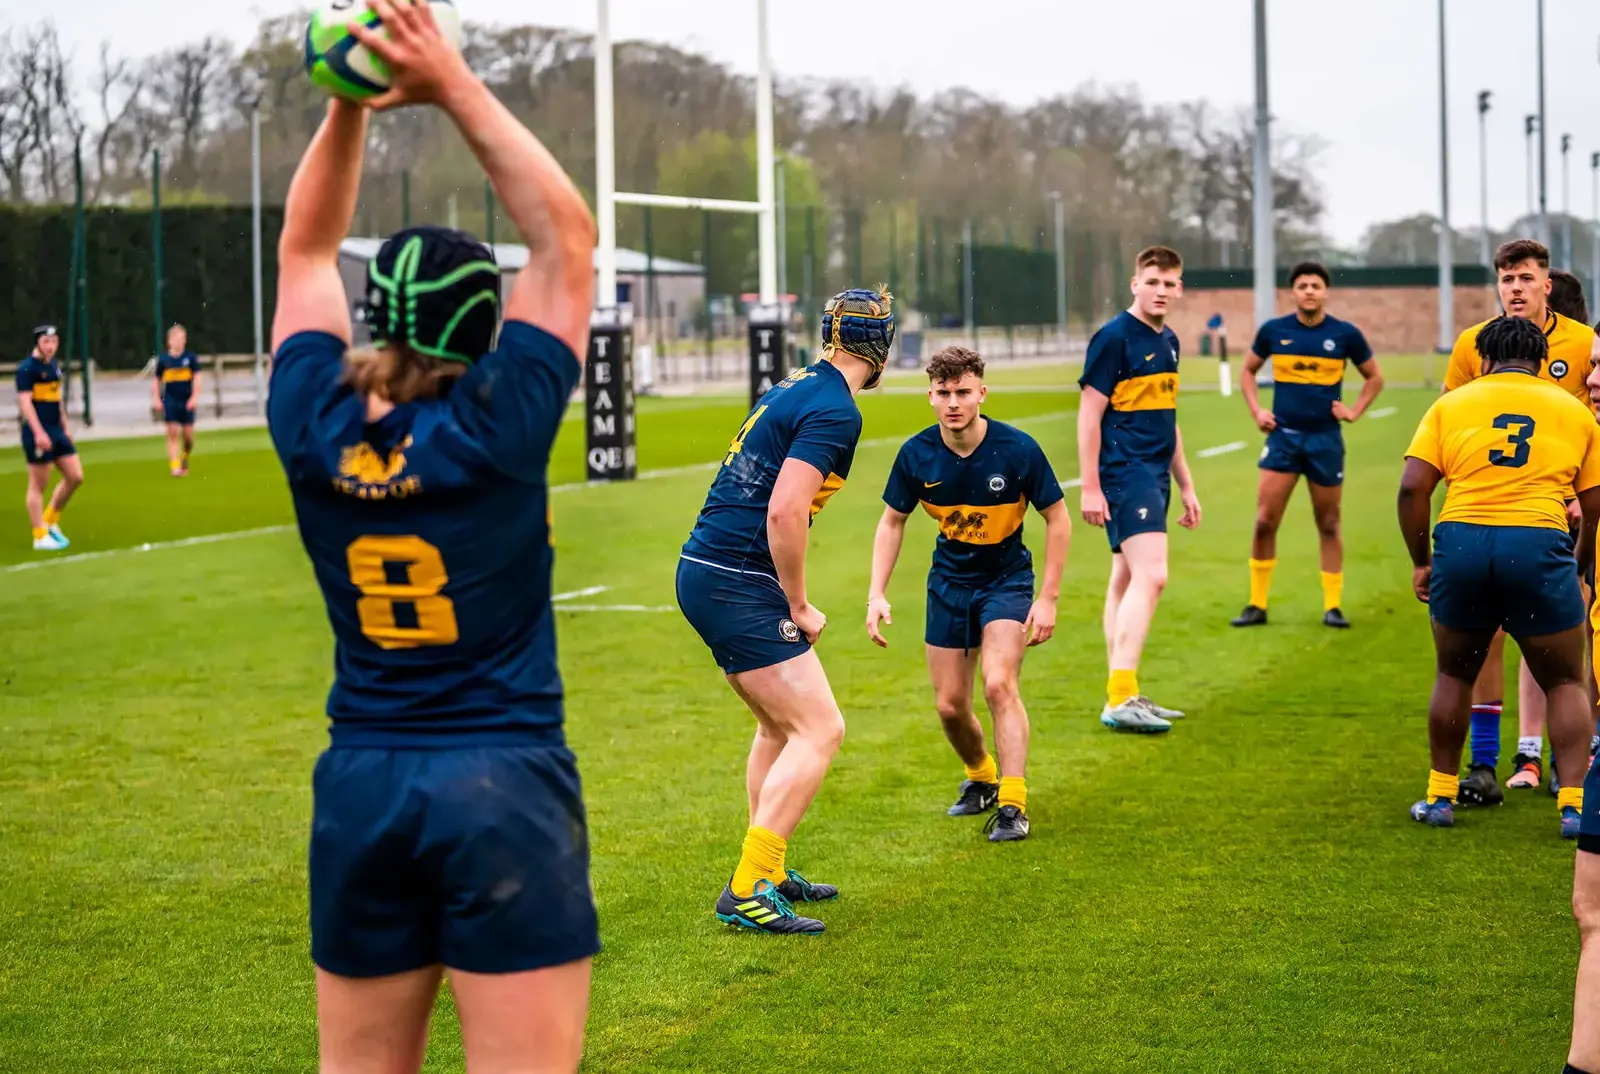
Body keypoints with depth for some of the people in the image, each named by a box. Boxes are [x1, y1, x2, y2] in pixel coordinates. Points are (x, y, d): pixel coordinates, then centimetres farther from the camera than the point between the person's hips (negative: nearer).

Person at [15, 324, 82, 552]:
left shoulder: (54, 366, 14)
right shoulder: (27, 368, -12)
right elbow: (25, 401, -18)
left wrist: (65, 428, 23)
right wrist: (39, 432, -25)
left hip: (56, 431, 8)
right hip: (38, 434, -8)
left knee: (75, 476, 7)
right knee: (38, 484, -2)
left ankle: (50, 520, 23)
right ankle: (39, 536, 5)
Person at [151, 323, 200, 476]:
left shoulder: (190, 357, 0)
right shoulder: (163, 360, 3)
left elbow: (197, 378, -1)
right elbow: (156, 381, 12)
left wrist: (194, 397, -11)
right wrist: (156, 398, 2)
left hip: (186, 401, 0)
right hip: (170, 400, 0)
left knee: (188, 434, 1)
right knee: (172, 433, -7)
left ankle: (185, 460, 28)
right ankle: (175, 467, -9)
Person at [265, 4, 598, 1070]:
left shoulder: (313, 428, -2)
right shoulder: (497, 425, -12)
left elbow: (306, 250, 12)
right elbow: (568, 238, -4)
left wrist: (348, 107, 4)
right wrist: (458, 89, -5)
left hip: (360, 786, 5)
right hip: (506, 786, -4)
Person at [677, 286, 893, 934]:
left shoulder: (794, 390, 16)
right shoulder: (835, 410, -14)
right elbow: (784, 512, -23)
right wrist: (798, 606, -12)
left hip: (701, 571, 10)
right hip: (737, 584, -10)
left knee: (781, 726, 22)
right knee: (819, 730, -10)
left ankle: (768, 872, 30)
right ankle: (746, 891, -13)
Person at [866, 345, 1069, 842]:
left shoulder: (1017, 449, -21)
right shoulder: (917, 454, -13)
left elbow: (1057, 519, -9)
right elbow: (892, 521, 2)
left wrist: (1048, 598, -12)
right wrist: (877, 595, -7)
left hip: (1007, 580, -3)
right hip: (949, 581, 3)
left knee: (998, 684, -22)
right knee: (949, 705, 5)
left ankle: (1012, 805, -16)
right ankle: (980, 778, 35)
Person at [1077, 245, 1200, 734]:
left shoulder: (1168, 341, 15)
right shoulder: (1114, 337, -10)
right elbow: (1089, 414, -11)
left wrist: (1186, 486, 25)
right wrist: (1090, 488, -15)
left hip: (1154, 475, 9)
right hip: (1125, 473, -9)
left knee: (1127, 579, 13)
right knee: (1150, 575, -18)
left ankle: (1122, 699, 17)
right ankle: (1121, 697, -20)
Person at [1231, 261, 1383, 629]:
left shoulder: (1345, 334, -2)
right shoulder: (1273, 331, 0)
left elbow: (1374, 378, 12)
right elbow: (1248, 370, 16)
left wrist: (1354, 411, 0)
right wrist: (1257, 411, 3)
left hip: (1325, 438, 0)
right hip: (1282, 435, 0)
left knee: (1328, 525, 6)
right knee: (1265, 521, -5)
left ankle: (1333, 606, 14)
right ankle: (1257, 605, 4)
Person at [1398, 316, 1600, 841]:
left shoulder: (1451, 404, 13)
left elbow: (1412, 487, 2)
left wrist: (1420, 561, 11)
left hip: (1461, 542, 1)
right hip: (1539, 545, -1)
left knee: (1454, 675, 22)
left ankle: (1440, 796, 27)